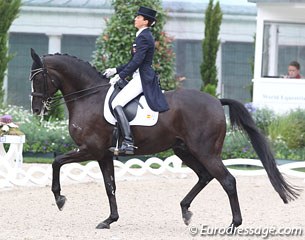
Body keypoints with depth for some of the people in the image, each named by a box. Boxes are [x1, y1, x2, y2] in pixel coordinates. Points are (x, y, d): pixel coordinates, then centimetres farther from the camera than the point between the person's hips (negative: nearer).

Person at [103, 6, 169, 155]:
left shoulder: (143, 37, -12)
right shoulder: (144, 36, 20)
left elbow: (136, 61, -20)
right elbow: (134, 61, 23)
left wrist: (120, 76, -19)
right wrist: (116, 70, 17)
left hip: (142, 79, -11)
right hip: (140, 77, 11)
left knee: (116, 104, -22)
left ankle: (128, 142, -30)